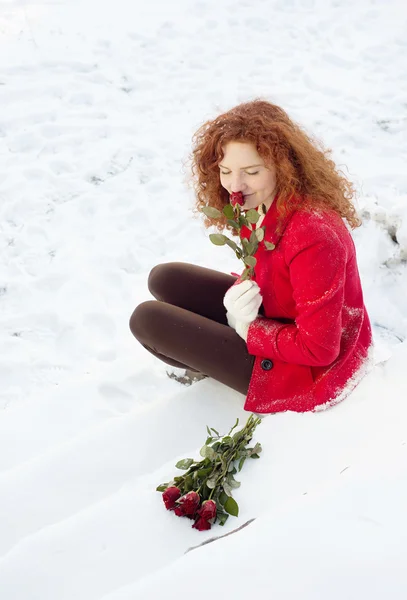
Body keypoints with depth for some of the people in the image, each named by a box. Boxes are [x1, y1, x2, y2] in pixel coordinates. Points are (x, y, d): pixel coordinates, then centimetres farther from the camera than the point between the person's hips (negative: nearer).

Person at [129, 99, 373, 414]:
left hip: (311, 368, -8)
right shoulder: (262, 204, -8)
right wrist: (239, 299, -16)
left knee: (148, 320, -10)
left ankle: (215, 365, 18)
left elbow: (319, 349, -29)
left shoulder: (312, 237, -35)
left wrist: (246, 329, -18)